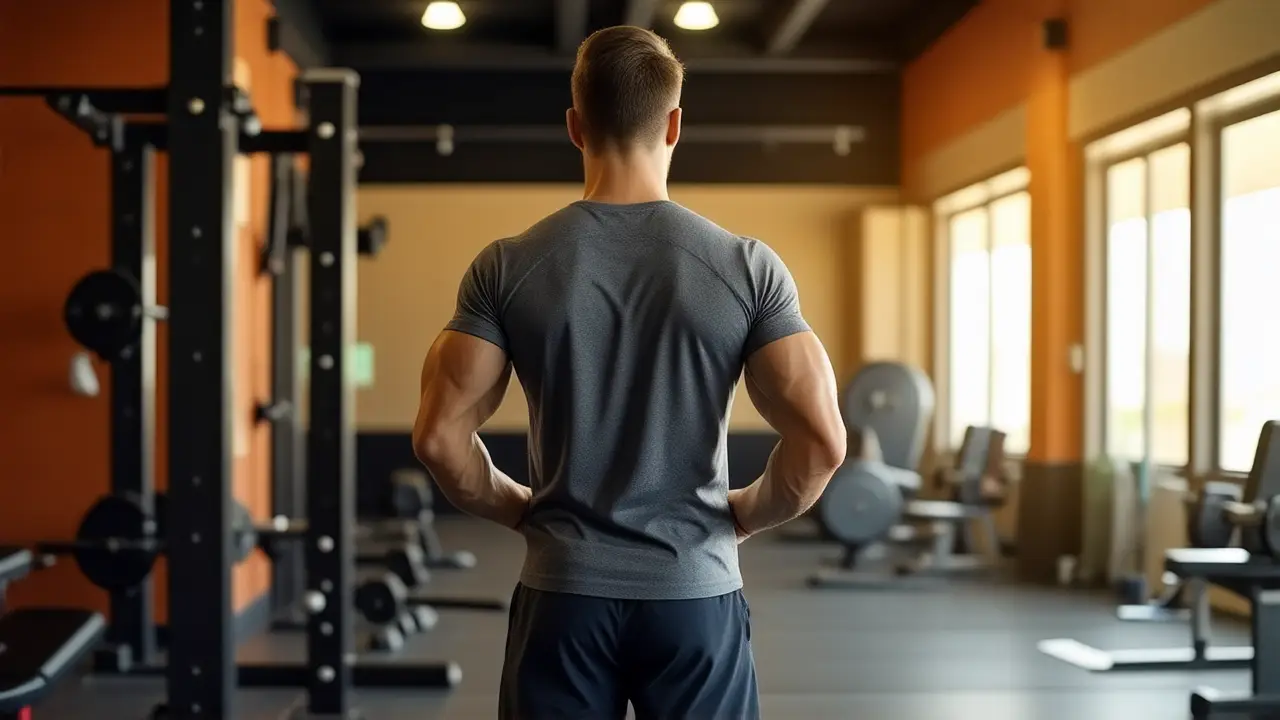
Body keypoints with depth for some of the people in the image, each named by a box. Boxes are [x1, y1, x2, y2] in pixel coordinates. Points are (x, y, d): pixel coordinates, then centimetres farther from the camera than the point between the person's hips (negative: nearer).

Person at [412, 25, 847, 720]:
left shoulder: (509, 267, -5)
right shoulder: (746, 266, -6)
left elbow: (440, 435, -8)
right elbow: (820, 440, -12)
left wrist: (518, 509, 9)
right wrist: (742, 515, 5)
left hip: (564, 595, 1)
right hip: (696, 593, 0)